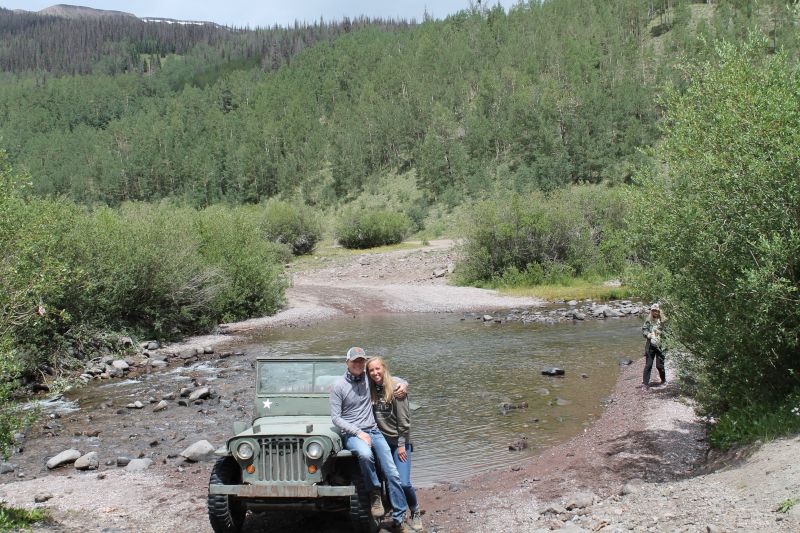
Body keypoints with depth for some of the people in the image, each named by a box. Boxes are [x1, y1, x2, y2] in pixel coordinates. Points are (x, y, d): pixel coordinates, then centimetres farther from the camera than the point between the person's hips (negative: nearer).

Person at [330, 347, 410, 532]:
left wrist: (403, 385, -2)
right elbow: (335, 417, -7)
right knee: (364, 454, -38)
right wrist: (358, 433, -16)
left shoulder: (369, 379, 7)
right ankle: (375, 493, -14)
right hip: (351, 434, -4)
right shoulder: (338, 386, -4)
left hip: (373, 431, 4)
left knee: (392, 473, -9)